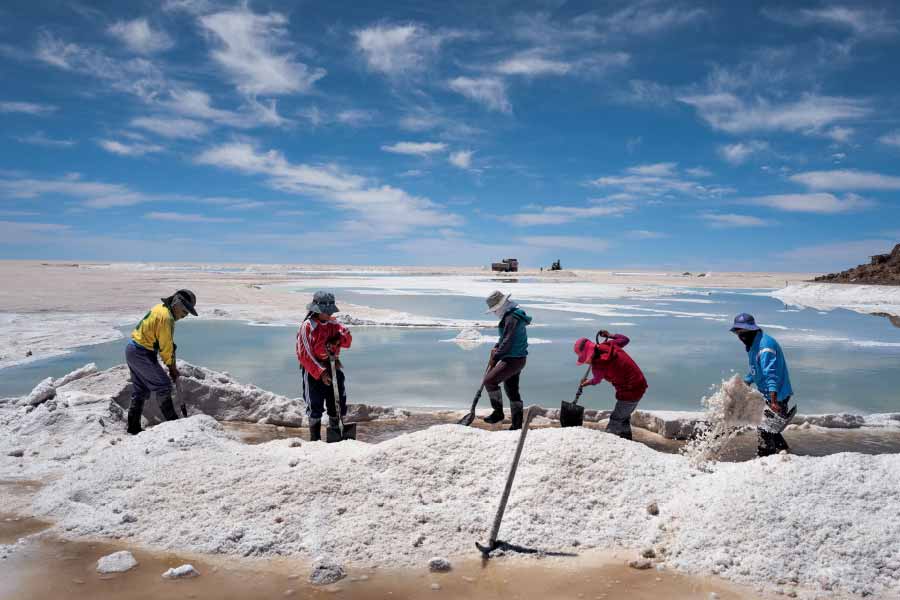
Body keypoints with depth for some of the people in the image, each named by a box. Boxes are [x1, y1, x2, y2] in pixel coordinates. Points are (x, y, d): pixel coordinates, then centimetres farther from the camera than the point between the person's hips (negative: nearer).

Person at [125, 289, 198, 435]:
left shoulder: (160, 308, 11)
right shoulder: (166, 317, -21)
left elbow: (167, 343, 13)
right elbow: (166, 346, -16)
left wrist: (172, 365, 10)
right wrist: (172, 366, -4)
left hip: (132, 350, 10)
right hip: (142, 354, -10)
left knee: (140, 390, 15)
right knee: (163, 386, -5)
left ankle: (133, 427, 21)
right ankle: (172, 421, 1)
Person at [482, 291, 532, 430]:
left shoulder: (511, 318, -20)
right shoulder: (514, 315, 13)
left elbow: (507, 342, -23)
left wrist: (495, 357, -14)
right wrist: (496, 347, 11)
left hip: (512, 360, -10)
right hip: (517, 359, 10)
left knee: (490, 380, -10)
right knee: (512, 390, 14)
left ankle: (498, 412, 0)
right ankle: (517, 424, 19)